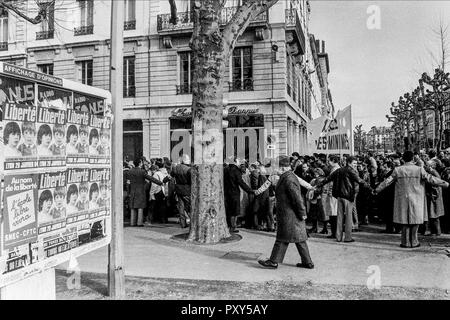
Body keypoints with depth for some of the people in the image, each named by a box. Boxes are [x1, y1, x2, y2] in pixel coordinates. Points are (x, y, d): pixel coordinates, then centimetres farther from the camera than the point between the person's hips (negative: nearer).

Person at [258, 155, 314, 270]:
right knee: (299, 239, 14)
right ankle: (307, 262, 21)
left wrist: (302, 213, -18)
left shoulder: (288, 179, -20)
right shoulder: (290, 176, 13)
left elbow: (298, 197, -23)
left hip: (289, 215, -10)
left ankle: (274, 262, 10)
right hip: (293, 215, 10)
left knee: (282, 239, 0)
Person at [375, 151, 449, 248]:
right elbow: (431, 179, -5)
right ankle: (414, 242, 11)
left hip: (402, 199, 1)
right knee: (415, 221, 8)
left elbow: (387, 181, 0)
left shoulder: (398, 170, -2)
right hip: (416, 199, -1)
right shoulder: (419, 170, -6)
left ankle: (405, 242, 9)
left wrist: (377, 189, 10)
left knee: (404, 221, 7)